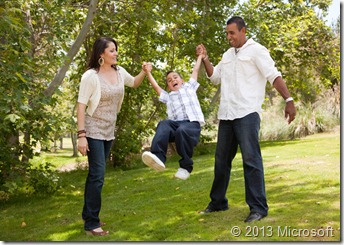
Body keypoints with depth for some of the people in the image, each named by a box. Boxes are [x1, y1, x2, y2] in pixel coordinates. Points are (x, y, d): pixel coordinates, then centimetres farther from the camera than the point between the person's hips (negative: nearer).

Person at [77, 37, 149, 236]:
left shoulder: (119, 71, 4)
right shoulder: (90, 76, -15)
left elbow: (134, 83, 24)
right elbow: (81, 105, -15)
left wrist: (144, 73, 2)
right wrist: (81, 135, -21)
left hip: (109, 131, 7)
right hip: (94, 131, -7)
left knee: (96, 174, 14)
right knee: (98, 175, -11)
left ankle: (89, 216, 26)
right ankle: (91, 223, -3)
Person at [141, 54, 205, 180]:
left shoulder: (189, 87, 32)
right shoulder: (168, 97, 36)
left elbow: (195, 71, 35)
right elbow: (156, 86, 33)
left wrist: (200, 56, 40)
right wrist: (148, 72, 28)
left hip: (192, 123, -3)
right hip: (175, 124, 3)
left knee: (181, 130, -38)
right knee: (163, 124, -33)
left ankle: (186, 166, -24)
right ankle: (158, 157, -50)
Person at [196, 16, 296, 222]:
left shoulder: (256, 50, -3)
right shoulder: (228, 55, 19)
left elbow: (274, 76, -11)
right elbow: (215, 77, 23)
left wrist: (289, 100, -22)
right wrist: (205, 59, 9)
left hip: (247, 114, -7)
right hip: (226, 114, 8)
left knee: (251, 159, -11)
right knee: (221, 159, 13)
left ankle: (258, 207, -6)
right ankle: (218, 202, 26)